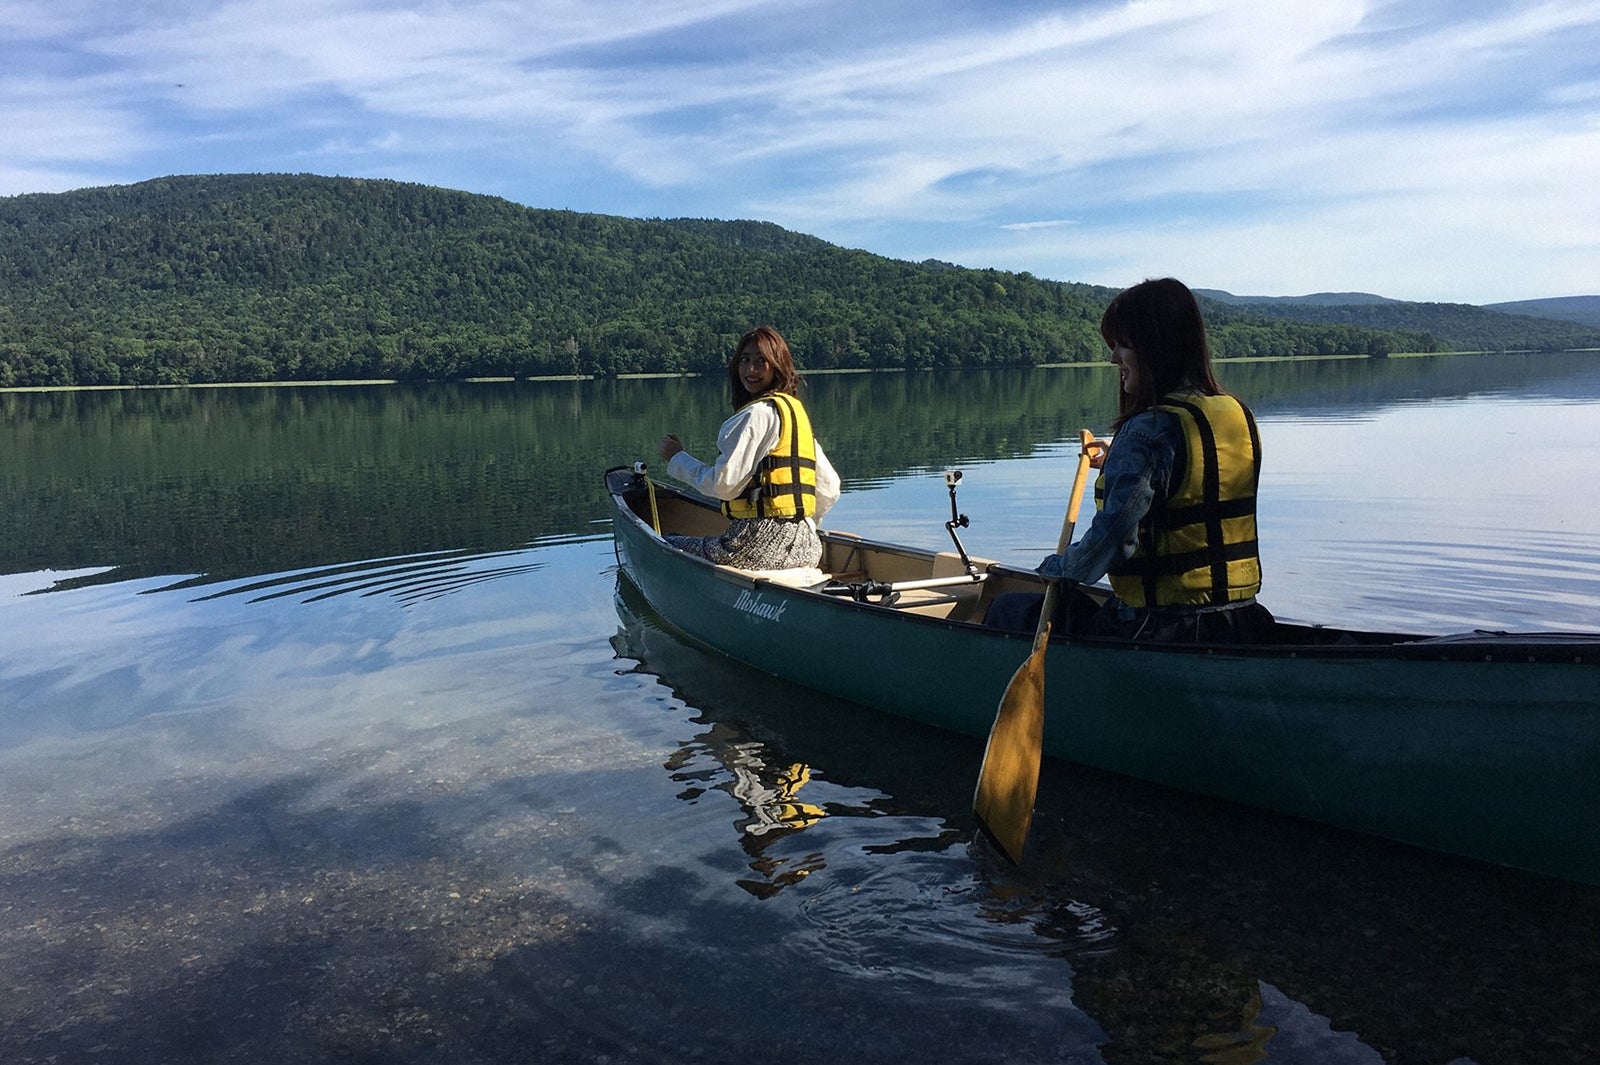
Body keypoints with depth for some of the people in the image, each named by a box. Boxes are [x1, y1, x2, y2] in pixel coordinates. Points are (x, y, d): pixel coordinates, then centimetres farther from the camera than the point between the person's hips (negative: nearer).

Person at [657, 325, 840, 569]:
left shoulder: (757, 413, -10)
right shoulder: (797, 411, 16)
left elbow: (723, 484, -14)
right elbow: (830, 489, 16)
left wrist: (677, 458, 1)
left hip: (764, 546, -9)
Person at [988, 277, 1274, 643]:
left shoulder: (1150, 428, -19)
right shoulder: (1239, 415, 6)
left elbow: (1110, 541, -25)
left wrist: (1057, 567, -7)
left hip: (1164, 630, -9)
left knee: (1007, 609, 5)